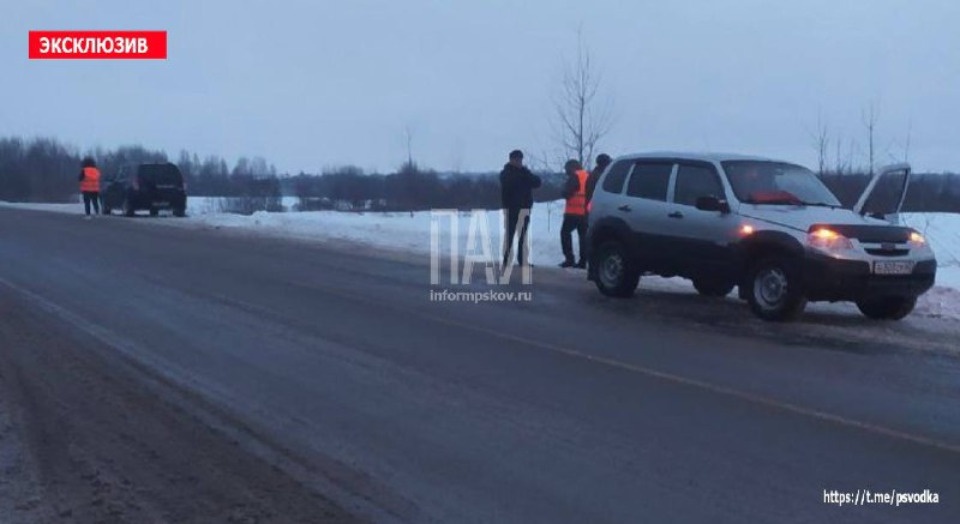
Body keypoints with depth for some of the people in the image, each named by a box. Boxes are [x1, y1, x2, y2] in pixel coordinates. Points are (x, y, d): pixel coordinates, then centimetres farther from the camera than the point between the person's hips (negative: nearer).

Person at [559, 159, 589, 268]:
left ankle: (569, 258, -8)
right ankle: (583, 261, 9)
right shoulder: (588, 176, 14)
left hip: (574, 211, -7)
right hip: (586, 212, 7)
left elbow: (566, 193, -12)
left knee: (565, 232, 1)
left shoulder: (574, 177, -10)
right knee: (583, 235, 10)